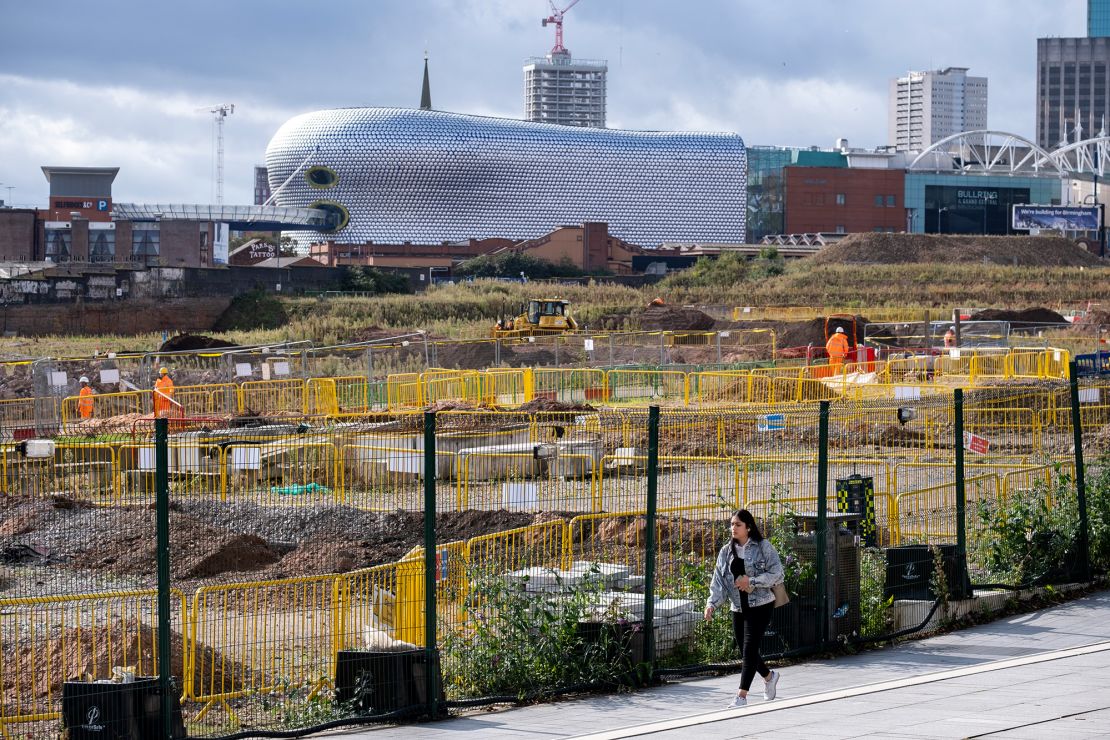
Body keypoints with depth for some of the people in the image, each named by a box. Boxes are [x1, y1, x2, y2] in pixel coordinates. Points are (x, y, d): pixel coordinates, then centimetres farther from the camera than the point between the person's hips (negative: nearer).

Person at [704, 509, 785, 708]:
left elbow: (776, 573, -10)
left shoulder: (763, 547, -5)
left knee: (749, 649, -12)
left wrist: (751, 582, -17)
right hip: (738, 608, 6)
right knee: (745, 651, 10)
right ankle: (769, 676, 39)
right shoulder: (726, 551, 9)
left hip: (760, 605, -6)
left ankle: (742, 696, -12)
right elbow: (718, 580, 5)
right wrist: (712, 603, -9)